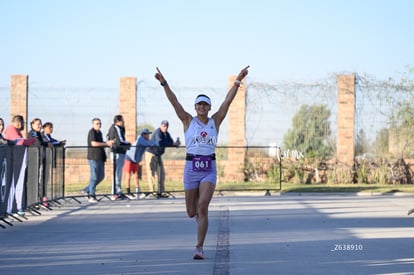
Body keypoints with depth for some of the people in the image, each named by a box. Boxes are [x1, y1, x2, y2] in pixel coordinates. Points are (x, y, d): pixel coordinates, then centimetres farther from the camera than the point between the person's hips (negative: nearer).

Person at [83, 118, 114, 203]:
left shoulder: (99, 133, 19)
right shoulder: (92, 132, -9)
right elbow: (94, 143, -20)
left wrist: (108, 143, 8)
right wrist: (106, 143, -16)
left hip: (100, 157, 9)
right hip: (93, 157, -9)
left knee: (101, 176, 11)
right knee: (94, 177, -8)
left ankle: (87, 190, 23)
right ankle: (91, 196, -2)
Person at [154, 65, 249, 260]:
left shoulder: (215, 121, 6)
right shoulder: (188, 121, 4)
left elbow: (227, 101, 0)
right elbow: (174, 102, -4)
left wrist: (237, 81, -6)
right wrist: (164, 83, -13)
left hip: (209, 169, -1)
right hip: (191, 168, 1)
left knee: (203, 206, -16)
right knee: (192, 212, 6)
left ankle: (199, 248, -11)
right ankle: (200, 215, 46)